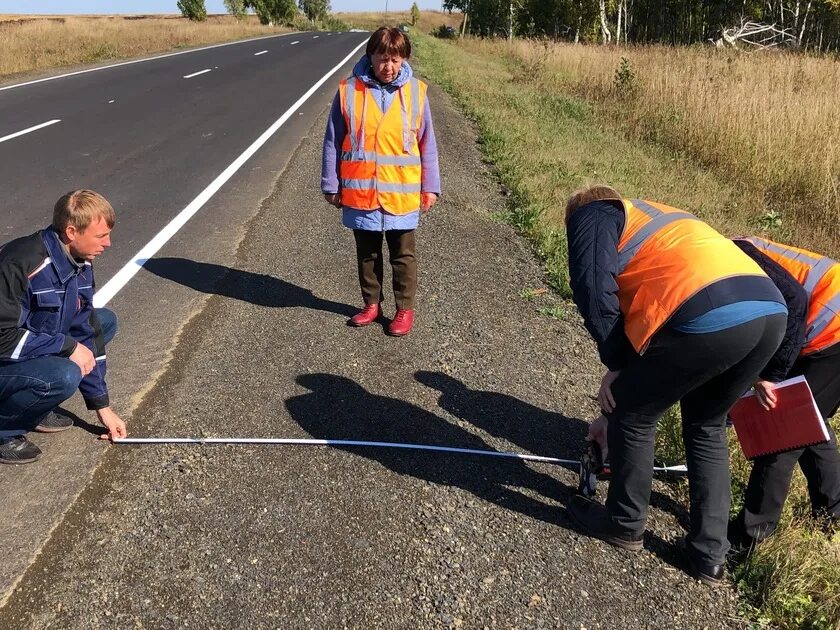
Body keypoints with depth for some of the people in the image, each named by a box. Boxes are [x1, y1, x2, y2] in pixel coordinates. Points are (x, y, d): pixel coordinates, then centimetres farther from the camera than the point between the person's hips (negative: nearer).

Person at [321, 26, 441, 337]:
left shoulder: (415, 91, -2)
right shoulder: (349, 90, -4)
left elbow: (427, 143, 3)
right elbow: (333, 142, 2)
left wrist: (430, 186, 3)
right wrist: (331, 185, 3)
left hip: (402, 193, -1)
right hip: (360, 192, 1)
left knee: (403, 255, 10)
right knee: (367, 253, 15)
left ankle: (405, 309, 24)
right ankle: (371, 304, 31)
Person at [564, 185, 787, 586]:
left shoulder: (592, 215, 16)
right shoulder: (658, 217, 38)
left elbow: (595, 292, -1)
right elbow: (649, 291, 40)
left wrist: (617, 364, 12)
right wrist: (631, 368, 44)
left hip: (708, 317, -8)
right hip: (771, 311, 8)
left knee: (632, 415, 15)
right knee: (707, 427, 26)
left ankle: (624, 525, 32)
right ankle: (709, 557, 30)